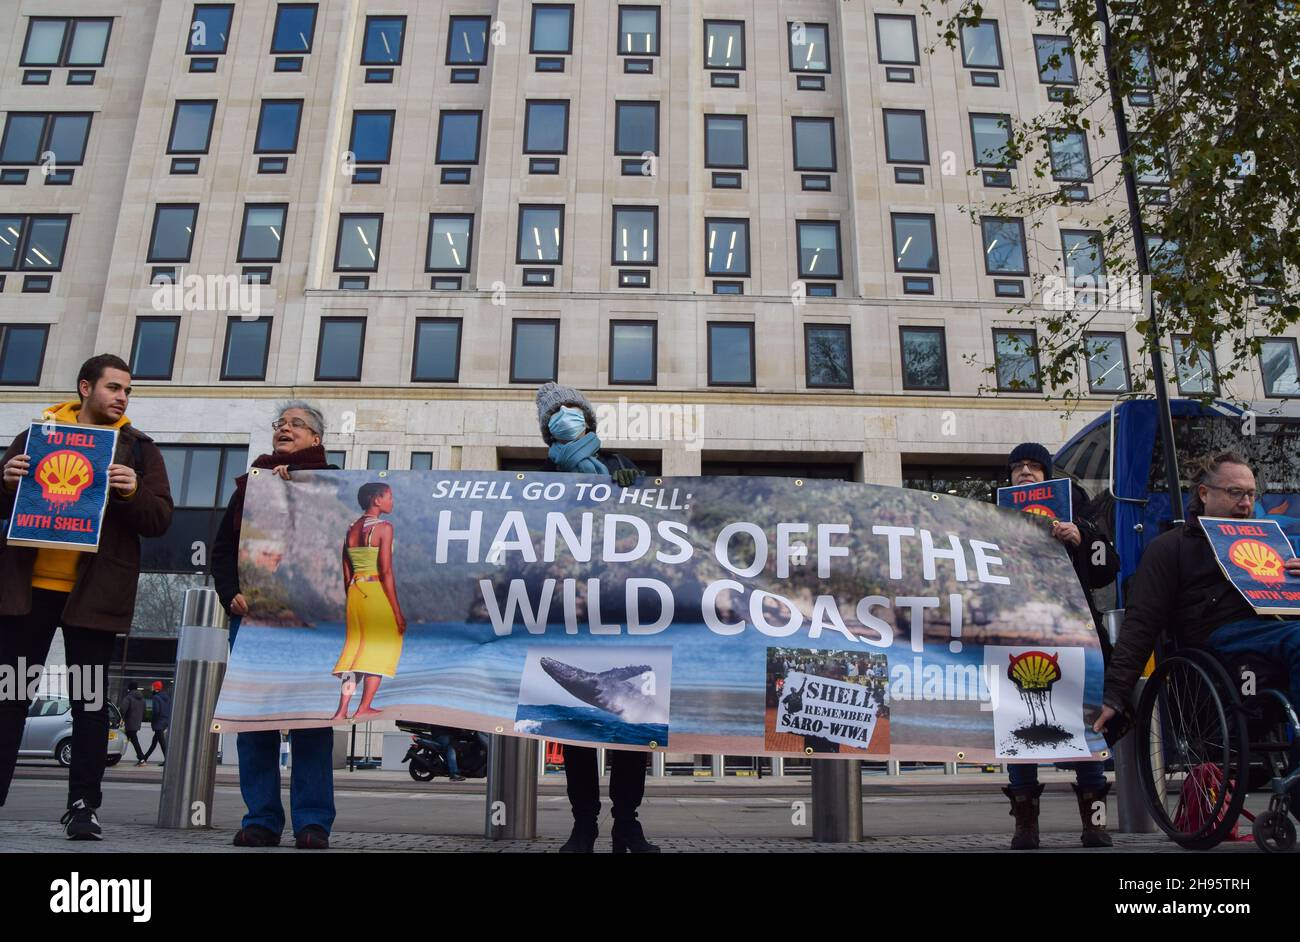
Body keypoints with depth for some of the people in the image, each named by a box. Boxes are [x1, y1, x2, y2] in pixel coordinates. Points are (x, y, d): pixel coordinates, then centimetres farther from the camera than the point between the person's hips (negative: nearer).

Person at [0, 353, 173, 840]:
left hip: (93, 593, -1)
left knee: (89, 700, 2)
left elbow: (160, 520, 0)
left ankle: (83, 805, 9)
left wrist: (134, 492, -19)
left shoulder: (139, 448, 7)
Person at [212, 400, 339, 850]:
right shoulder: (250, 482, 21)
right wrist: (232, 595, 1)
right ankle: (261, 819, 8)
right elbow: (222, 549, 17)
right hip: (251, 611, 4)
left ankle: (312, 821, -1)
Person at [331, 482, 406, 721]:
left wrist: (352, 603, 21)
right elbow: (386, 572, -15)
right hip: (378, 592, -6)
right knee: (380, 647, 5)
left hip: (355, 593, 6)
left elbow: (347, 575, 12)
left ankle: (342, 711, 10)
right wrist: (398, 612, -13)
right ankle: (364, 708, 3)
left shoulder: (351, 529, 11)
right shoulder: (384, 527, -9)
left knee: (355, 648, 13)